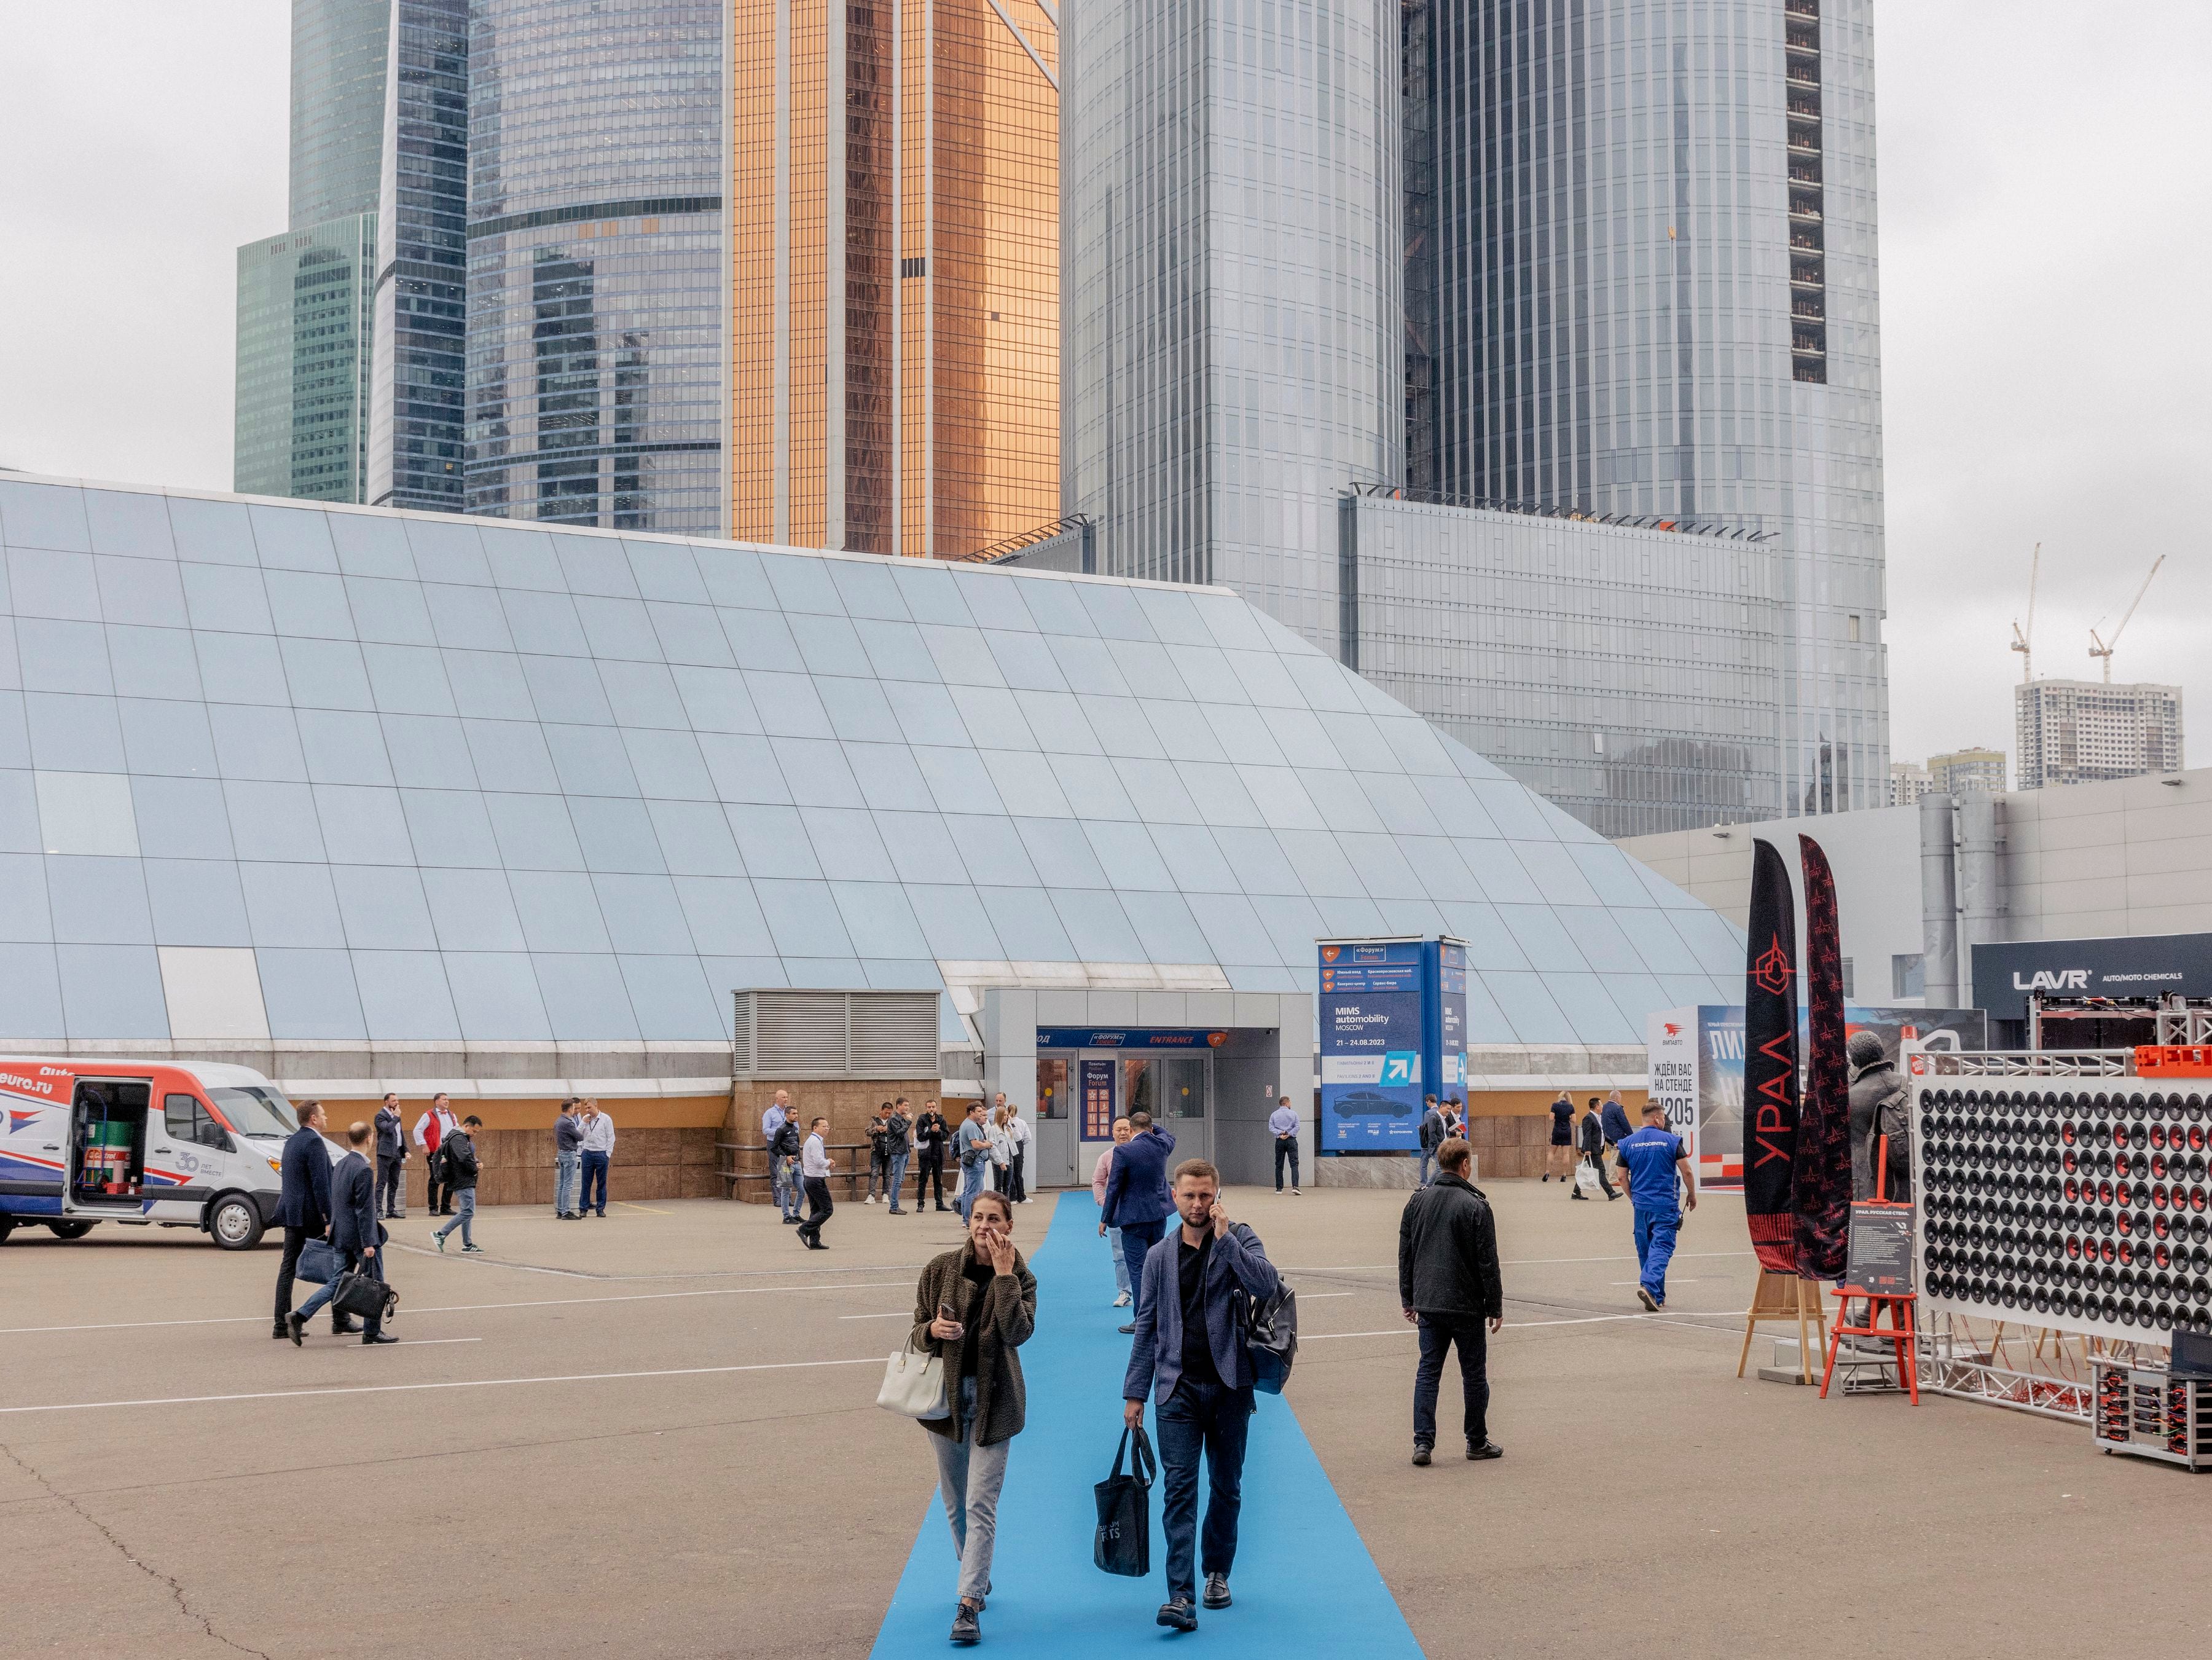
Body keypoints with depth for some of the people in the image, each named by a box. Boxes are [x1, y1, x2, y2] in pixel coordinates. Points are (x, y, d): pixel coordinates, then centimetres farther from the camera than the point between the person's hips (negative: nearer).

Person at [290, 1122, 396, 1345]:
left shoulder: (340, 1165, 8)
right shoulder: (363, 1170, -19)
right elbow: (365, 1210, -21)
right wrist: (368, 1243, -19)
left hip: (340, 1234, 8)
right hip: (359, 1235, -8)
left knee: (338, 1281, 12)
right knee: (373, 1284, 6)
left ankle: (301, 1317, 0)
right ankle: (372, 1331, 12)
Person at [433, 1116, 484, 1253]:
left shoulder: (463, 1138, 18)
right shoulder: (458, 1138, -16)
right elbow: (465, 1158, -26)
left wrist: (476, 1162, 3)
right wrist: (474, 1169, -10)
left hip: (464, 1182, 11)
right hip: (464, 1182, -11)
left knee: (466, 1212, 13)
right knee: (468, 1212, -12)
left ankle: (468, 1245, 16)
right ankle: (440, 1235, -10)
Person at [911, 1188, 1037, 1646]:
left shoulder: (1020, 1277, -5)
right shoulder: (939, 1270, -2)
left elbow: (1017, 1333, -21)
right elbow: (918, 1330, 4)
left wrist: (1004, 1274, -23)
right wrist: (933, 1330, -19)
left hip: (993, 1399, -3)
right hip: (946, 1394, 3)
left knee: (981, 1504, -10)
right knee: (955, 1502, 15)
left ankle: (969, 1603, -10)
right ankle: (978, 1578, 37)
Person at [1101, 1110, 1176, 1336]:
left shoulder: (1123, 1151, -15)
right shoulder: (1161, 1146, 0)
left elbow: (1114, 1188, -13)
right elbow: (1170, 1137, 28)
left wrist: (1106, 1219, -4)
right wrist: (1150, 1126, 22)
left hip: (1134, 1219, -6)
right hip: (1159, 1216, 6)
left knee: (1138, 1270, -2)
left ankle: (1142, 1321, -3)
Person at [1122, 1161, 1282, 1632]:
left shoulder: (1239, 1240, 1)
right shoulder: (1160, 1256, 7)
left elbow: (1266, 1285, -18)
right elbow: (1147, 1326, 10)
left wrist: (1225, 1238, -19)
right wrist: (1134, 1391, 8)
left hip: (1229, 1385, 0)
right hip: (1178, 1387, 0)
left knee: (1226, 1486, 11)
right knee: (1179, 1487, -9)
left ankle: (1217, 1572, 30)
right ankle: (1180, 1596, -14)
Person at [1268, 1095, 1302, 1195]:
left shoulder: (1274, 1114, 7)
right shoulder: (1293, 1113, 2)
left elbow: (1271, 1127, -3)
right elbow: (1297, 1127, -7)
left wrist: (1280, 1133, -10)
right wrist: (1289, 1134, -9)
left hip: (1279, 1142, 2)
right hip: (1291, 1140, -2)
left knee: (1279, 1165, 9)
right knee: (1294, 1164, -6)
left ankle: (1279, 1188, 9)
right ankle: (1295, 1186, -21)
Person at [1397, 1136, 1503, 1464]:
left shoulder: (1417, 1201, 5)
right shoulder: (1475, 1206, -11)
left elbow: (1405, 1255, 10)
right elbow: (1488, 1262, -10)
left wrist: (1408, 1299, 17)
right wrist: (1495, 1307, -2)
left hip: (1427, 1303, 4)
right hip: (1466, 1306, -4)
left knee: (1428, 1371, 7)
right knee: (1474, 1374, 9)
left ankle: (1423, 1442, 0)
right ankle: (1477, 1442, 18)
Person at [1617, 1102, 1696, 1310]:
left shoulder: (1628, 1143, 4)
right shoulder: (1671, 1140, -5)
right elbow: (1687, 1172, -5)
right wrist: (1692, 1196, 10)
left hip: (1641, 1205, 4)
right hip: (1666, 1205, -4)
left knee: (1645, 1249, 13)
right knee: (1661, 1247, -4)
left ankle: (1658, 1297, 20)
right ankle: (1649, 1286, -24)